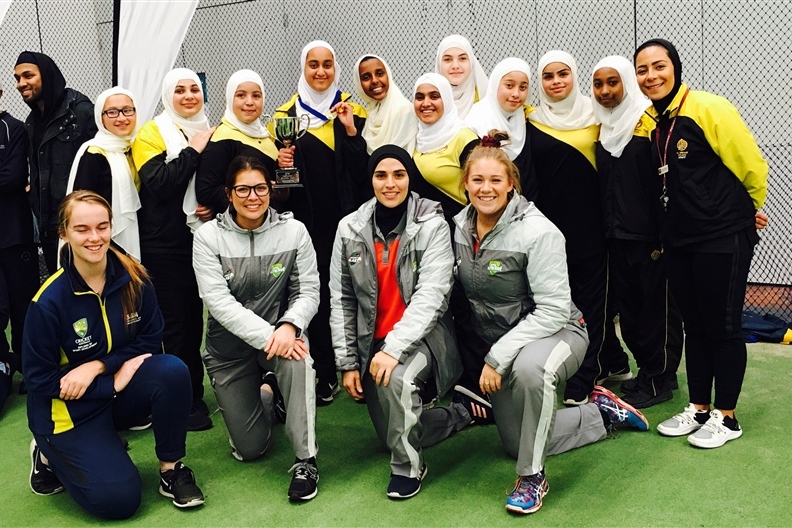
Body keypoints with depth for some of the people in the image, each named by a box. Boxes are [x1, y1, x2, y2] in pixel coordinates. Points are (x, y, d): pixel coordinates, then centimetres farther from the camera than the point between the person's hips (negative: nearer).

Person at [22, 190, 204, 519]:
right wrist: (113, 383, -20)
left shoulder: (133, 278, -10)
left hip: (121, 388, 4)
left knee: (173, 371, -28)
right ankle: (51, 454, 14)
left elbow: (150, 338, -6)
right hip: (69, 408, -3)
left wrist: (97, 366, -21)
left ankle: (171, 469, -7)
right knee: (119, 499, -16)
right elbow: (39, 379, -14)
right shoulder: (48, 301, -21)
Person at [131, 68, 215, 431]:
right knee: (175, 320, -1)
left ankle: (194, 389, 23)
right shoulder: (152, 133, -3)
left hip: (203, 237, 5)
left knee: (195, 317, 10)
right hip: (165, 244, -5)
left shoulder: (210, 133, 13)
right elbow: (158, 184, -17)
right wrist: (193, 151, -17)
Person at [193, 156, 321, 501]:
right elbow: (219, 301, -19)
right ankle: (264, 395, 38)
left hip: (280, 331, 0)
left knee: (297, 357, -39)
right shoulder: (208, 236, -11)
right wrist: (267, 336, -29)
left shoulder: (294, 231, -8)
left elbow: (308, 291, -9)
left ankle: (306, 460, -22)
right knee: (249, 450, 2)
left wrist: (289, 327, -29)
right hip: (229, 343, 0)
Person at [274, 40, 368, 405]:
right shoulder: (286, 114, 9)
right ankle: (325, 374, 11)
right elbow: (281, 163, 11)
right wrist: (281, 162, -10)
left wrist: (351, 131, -13)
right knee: (317, 291, 1)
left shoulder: (351, 111, 7)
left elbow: (363, 170, -1)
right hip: (308, 219, 1)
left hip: (346, 217, -1)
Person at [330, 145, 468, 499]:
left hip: (421, 336, -4)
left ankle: (407, 467, -10)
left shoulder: (432, 224, -12)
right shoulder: (350, 228, -2)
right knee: (393, 437, 8)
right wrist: (347, 363, -1)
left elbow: (431, 295, -21)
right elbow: (341, 300, 2)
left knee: (398, 380, -37)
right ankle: (457, 416, 38)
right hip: (372, 342, 5)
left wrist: (395, 348, -31)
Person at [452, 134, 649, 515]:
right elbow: (462, 295, 5)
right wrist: (486, 359, 2)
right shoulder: (460, 227, -6)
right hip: (495, 344, 7)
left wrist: (498, 357, -28)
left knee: (529, 367, -43)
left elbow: (553, 311, -26)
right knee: (517, 443, 14)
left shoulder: (538, 232, -24)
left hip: (555, 333, -7)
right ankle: (602, 412, 35)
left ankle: (532, 477, -22)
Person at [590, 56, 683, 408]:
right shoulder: (601, 127, 12)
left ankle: (659, 380, 13)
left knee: (658, 307, 3)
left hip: (649, 234, -6)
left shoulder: (649, 120, -8)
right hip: (616, 235, 7)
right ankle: (647, 370, 26)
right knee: (627, 308, 12)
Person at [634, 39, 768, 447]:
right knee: (694, 325, 14)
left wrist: (745, 212, 6)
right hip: (678, 242, 6)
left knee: (722, 325, 2)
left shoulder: (709, 108, -12)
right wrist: (662, 235, 14)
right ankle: (698, 409, 25)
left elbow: (751, 166, -7)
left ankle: (725, 417, 15)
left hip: (723, 238, -6)